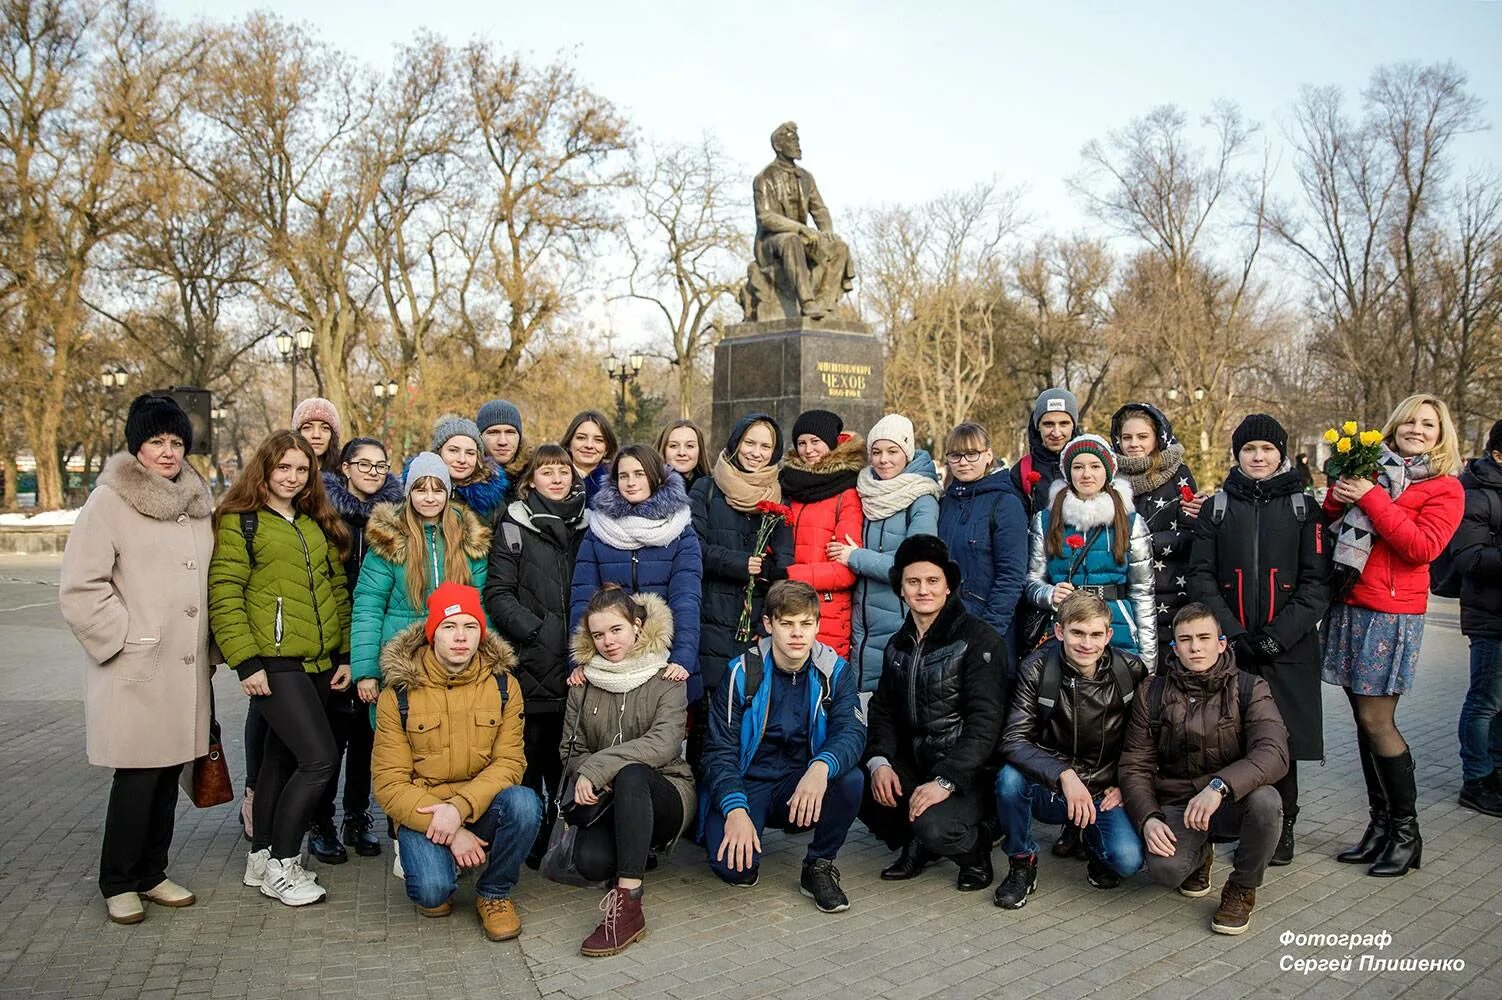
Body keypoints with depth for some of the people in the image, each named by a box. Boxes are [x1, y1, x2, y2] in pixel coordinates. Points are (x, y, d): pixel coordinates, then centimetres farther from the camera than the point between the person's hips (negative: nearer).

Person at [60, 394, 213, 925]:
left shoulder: (196, 502, 12)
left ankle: (151, 873, 28)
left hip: (187, 668, 6)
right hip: (136, 670, -6)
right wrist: (128, 637, -12)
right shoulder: (109, 500, -7)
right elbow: (79, 588, -10)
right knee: (138, 775, -1)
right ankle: (118, 883, 18)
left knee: (169, 772, 13)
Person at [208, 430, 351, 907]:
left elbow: (337, 591, 17)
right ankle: (280, 864, 4)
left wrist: (346, 654, 11)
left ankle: (261, 857, 27)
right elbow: (223, 597, -10)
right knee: (319, 758, -11)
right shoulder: (238, 522, -4)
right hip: (273, 664, -6)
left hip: (318, 664, 7)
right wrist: (247, 661, -16)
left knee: (282, 758, 14)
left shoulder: (319, 526, 16)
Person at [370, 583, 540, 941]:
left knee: (524, 803, -31)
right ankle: (433, 877, 12)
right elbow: (389, 783, -9)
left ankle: (494, 893, -3)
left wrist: (461, 807, -26)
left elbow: (509, 762, -9)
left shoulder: (503, 685, -2)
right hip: (420, 811, -1)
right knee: (432, 891, -29)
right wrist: (452, 833, -19)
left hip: (482, 805, 2)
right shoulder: (398, 693, -7)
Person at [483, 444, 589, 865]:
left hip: (577, 661, 3)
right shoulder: (514, 526, 4)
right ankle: (530, 842, 12)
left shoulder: (587, 523, 14)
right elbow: (497, 593, -2)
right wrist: (536, 630, -13)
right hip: (531, 662, -3)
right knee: (530, 752, 0)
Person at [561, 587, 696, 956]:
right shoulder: (583, 683, 7)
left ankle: (628, 905, -37)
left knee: (630, 775, -37)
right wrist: (592, 778, -16)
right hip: (609, 801, 3)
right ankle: (634, 859, 8)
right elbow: (572, 749, 6)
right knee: (591, 860, -30)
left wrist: (597, 767, -26)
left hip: (664, 793, -3)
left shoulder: (665, 679, -4)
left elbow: (664, 743, -20)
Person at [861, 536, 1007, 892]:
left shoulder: (979, 639, -11)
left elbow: (985, 720, -18)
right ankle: (915, 846, 9)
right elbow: (883, 709, 9)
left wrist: (946, 781, -26)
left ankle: (974, 848, 6)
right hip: (912, 762, 6)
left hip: (966, 770, -6)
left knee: (934, 828, -32)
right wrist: (879, 761, -11)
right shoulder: (898, 644, 12)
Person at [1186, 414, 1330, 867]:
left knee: (1281, 738, 4)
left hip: (1288, 649, -1)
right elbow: (1201, 577, 2)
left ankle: (1281, 827, 21)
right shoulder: (1217, 507, 8)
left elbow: (1316, 583, -1)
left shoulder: (1303, 507, 6)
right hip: (1228, 648, 1)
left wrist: (1276, 636, -11)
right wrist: (1234, 634, -9)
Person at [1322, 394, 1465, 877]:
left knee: (1376, 719, -6)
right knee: (1364, 719, 8)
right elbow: (1330, 525, 17)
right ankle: (1381, 824, 19)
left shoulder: (1444, 488, 0)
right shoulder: (1371, 471, 13)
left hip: (1393, 613, -5)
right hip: (1350, 606, 5)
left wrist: (1371, 498, -16)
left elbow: (1424, 547, -15)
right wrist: (1338, 497, -3)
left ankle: (1406, 832, 9)